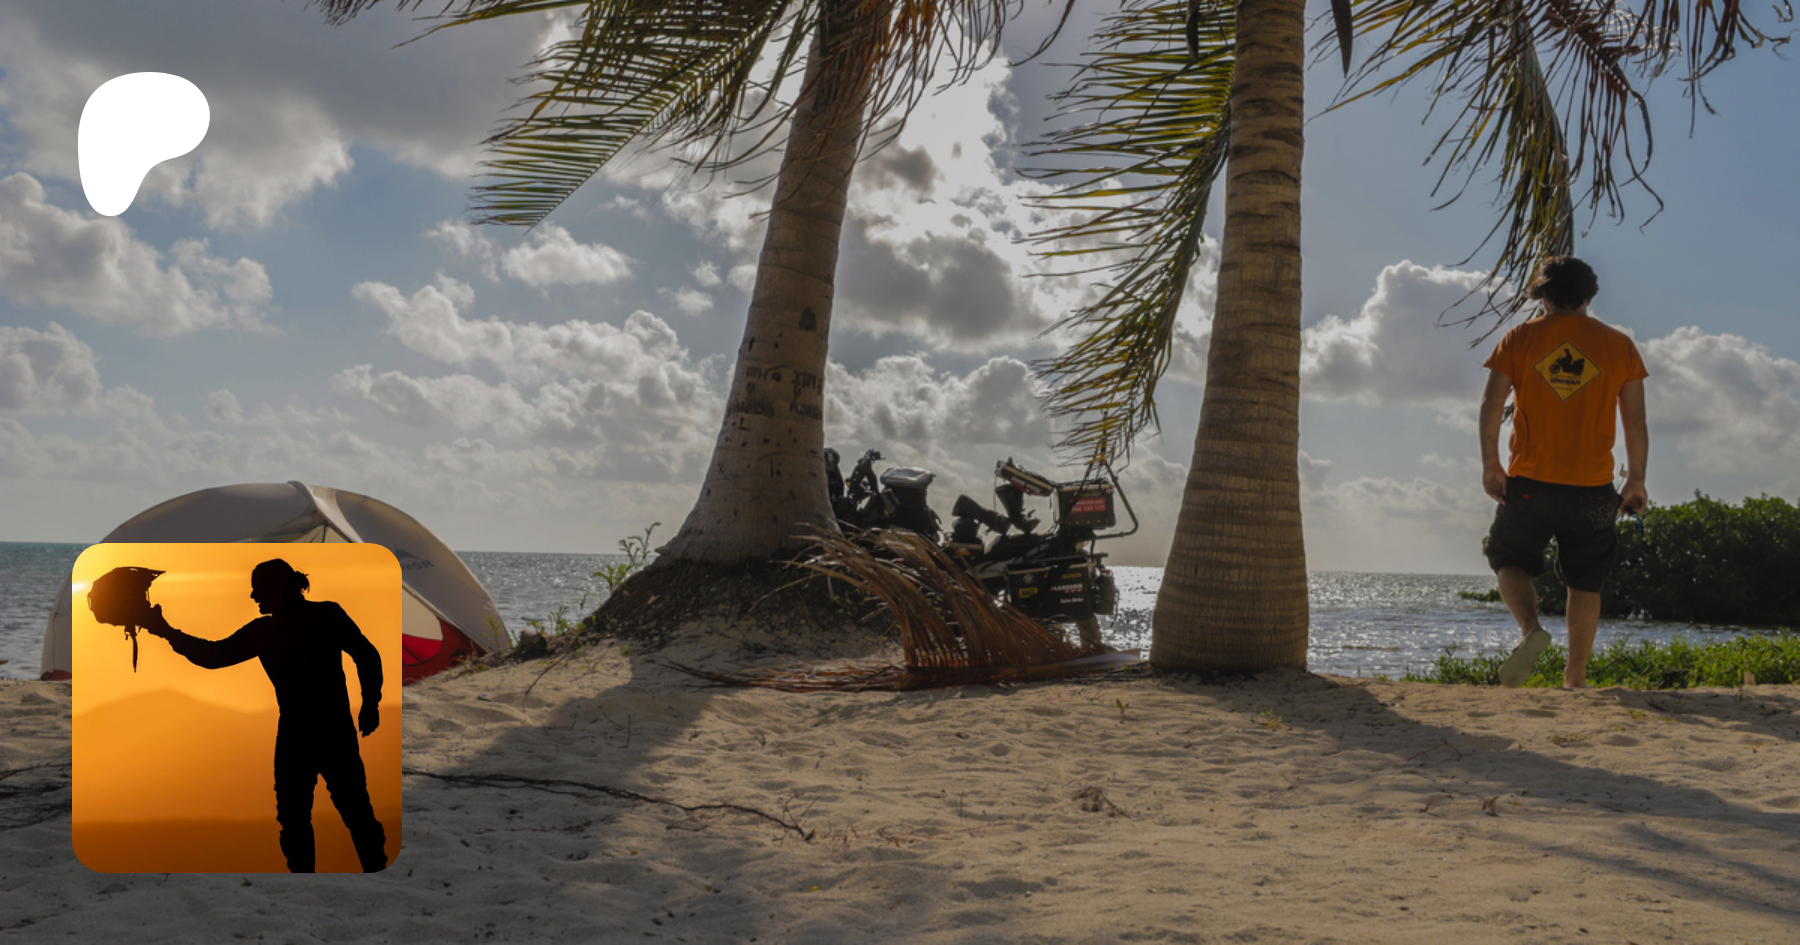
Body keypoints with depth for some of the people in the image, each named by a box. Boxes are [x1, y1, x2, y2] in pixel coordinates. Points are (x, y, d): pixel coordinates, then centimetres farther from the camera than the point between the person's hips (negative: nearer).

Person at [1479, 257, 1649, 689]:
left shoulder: (1520, 337, 2)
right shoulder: (1618, 344, 5)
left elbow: (1491, 402, -6)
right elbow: (1635, 421, 3)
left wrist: (1490, 463, -1)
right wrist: (1636, 481, 9)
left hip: (1529, 480, -1)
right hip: (1593, 486, 1)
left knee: (1509, 560, 14)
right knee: (1585, 582, 12)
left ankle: (1531, 627, -14)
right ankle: (1575, 676, 13)